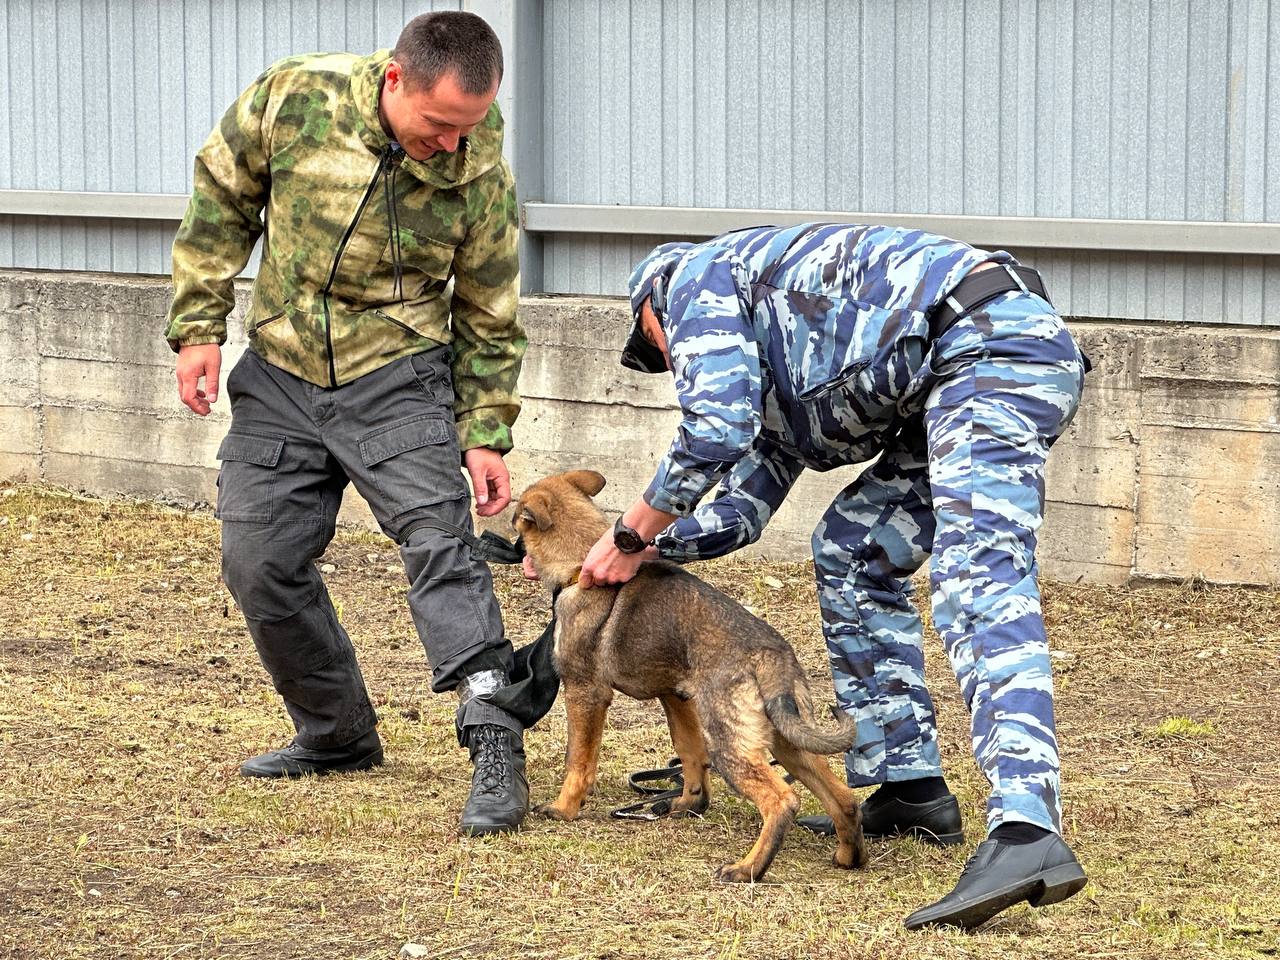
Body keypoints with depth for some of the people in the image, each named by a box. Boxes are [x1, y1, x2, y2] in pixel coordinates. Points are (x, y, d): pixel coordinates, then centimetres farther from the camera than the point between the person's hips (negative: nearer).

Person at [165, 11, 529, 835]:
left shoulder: (480, 174, -14)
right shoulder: (295, 96, -15)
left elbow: (488, 317, -1)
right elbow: (222, 200, 1)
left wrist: (486, 435, -2)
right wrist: (199, 326, -1)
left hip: (399, 380, -3)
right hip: (280, 377, 3)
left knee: (439, 541, -19)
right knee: (260, 561, 4)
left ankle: (496, 747, -23)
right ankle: (337, 734, 22)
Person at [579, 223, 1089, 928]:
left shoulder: (699, 275, 9)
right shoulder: (775, 366, 35)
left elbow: (713, 433, -5)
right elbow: (740, 510, 38)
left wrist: (631, 535, 8)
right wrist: (644, 551, 37)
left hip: (990, 340, -10)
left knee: (976, 588, -24)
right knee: (853, 550, 22)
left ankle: (1026, 833, -42)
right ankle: (909, 788, 20)